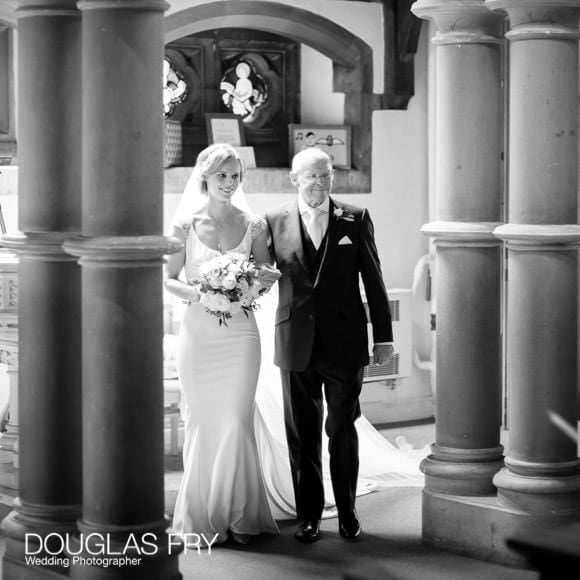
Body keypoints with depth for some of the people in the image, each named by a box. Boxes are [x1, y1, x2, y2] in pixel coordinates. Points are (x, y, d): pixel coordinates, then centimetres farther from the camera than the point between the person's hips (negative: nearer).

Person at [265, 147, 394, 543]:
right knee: (302, 434, 7)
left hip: (345, 343, -1)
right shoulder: (275, 222, 3)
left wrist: (384, 337, 1)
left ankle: (347, 512, 18)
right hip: (297, 344, 1)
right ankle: (309, 516, 16)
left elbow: (373, 281, 3)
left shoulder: (355, 220, 2)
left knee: (343, 430, 7)